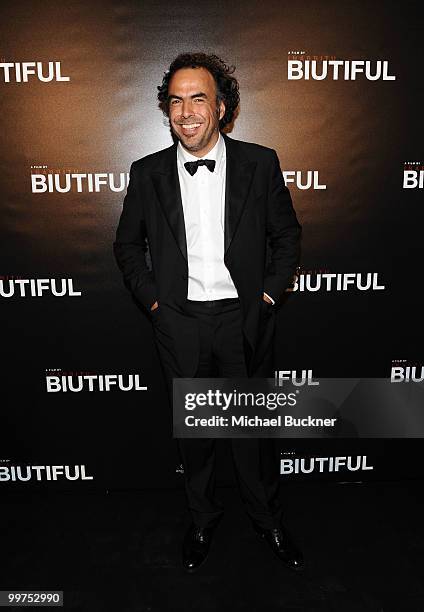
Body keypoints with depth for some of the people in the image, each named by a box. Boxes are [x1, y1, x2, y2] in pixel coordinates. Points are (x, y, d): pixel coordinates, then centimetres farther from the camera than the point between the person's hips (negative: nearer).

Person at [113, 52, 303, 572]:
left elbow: (287, 235, 7)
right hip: (179, 322, 1)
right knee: (192, 428, 15)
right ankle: (202, 518, 40)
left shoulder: (260, 164, -2)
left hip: (245, 319, 0)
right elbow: (127, 244, 11)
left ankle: (267, 518, 40)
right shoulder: (147, 174, 0)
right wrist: (151, 297, 0)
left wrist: (270, 292, -2)